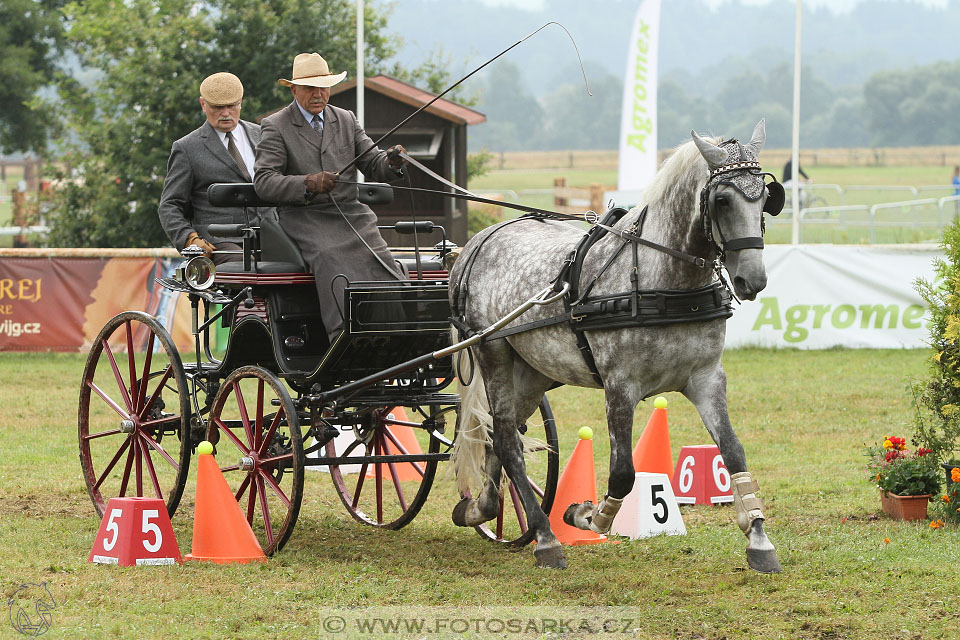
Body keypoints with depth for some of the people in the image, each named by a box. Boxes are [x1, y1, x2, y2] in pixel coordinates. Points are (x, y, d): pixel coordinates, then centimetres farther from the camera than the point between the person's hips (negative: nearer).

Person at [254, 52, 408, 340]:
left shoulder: (346, 120, 18)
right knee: (330, 259, -32)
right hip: (303, 217, -4)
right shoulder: (276, 126, 4)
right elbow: (263, 181, -7)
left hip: (351, 213, 4)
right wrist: (307, 184, -22)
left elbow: (374, 166, 14)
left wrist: (391, 163, -11)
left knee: (378, 259, -23)